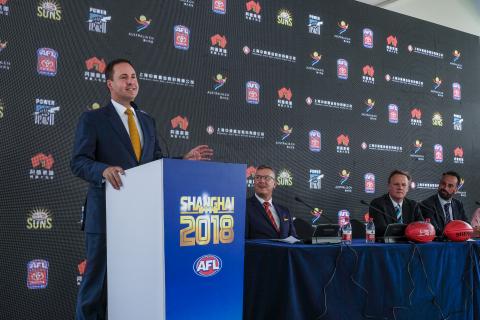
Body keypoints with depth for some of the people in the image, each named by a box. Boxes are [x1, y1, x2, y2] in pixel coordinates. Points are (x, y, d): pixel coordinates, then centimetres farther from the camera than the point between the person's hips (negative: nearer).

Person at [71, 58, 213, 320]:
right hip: (107, 213, -5)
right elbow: (78, 162, -9)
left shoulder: (147, 120, 17)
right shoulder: (92, 119, 0)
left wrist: (184, 160, 1)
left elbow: (157, 162, 16)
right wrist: (104, 169, -27)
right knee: (97, 279, 2)